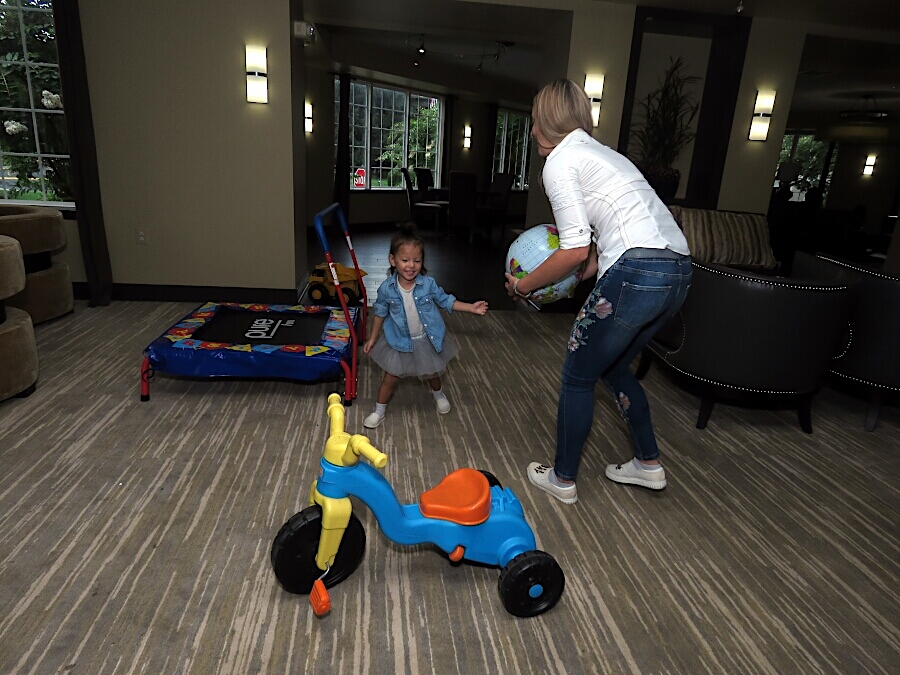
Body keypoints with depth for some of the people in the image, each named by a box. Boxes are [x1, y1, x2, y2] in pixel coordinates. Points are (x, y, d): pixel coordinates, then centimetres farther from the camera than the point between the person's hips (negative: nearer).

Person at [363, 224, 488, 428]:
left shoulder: (428, 283, -19)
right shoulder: (387, 288, -18)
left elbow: (445, 301, -3)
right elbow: (380, 313, -3)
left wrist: (471, 308, -8)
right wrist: (372, 338, 3)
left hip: (428, 340, 1)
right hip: (400, 341, -1)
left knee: (432, 373, 24)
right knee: (391, 378, 8)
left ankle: (438, 393, 57)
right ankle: (379, 411, 30)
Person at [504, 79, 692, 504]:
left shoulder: (559, 161, -2)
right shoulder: (599, 152, 25)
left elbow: (576, 251, -10)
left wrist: (524, 285, 2)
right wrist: (577, 276, 26)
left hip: (637, 275, -9)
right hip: (677, 272, 9)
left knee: (578, 376, 10)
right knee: (613, 367, 26)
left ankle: (563, 480, 26)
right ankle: (649, 464, 37)